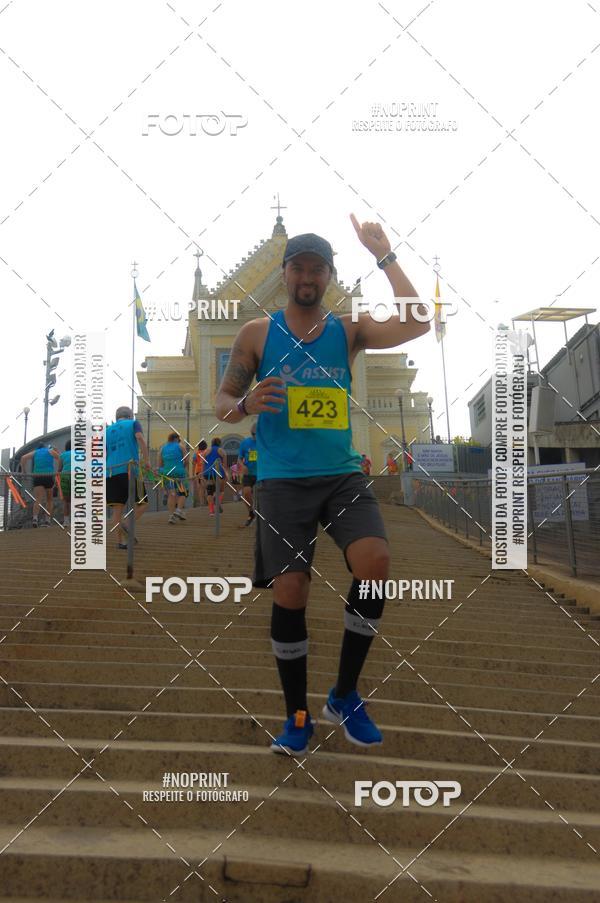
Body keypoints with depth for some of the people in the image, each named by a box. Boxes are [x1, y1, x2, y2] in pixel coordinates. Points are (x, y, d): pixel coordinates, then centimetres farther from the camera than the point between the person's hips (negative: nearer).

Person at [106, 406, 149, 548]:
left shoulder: (108, 430, 22)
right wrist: (146, 460, -10)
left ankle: (120, 540, 2)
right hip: (129, 469, -4)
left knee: (118, 507, 5)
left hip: (111, 472, 4)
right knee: (142, 503, 5)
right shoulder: (133, 423, 11)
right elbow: (140, 438, -9)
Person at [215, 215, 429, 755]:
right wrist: (247, 404, -16)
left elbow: (416, 325, -9)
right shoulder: (257, 334, 5)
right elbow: (222, 403, 7)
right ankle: (297, 716, 16)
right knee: (289, 593, -4)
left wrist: (385, 256, -11)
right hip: (282, 482, -1)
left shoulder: (349, 329, 6)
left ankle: (345, 697, 0)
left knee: (376, 563, -20)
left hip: (343, 475, 1)